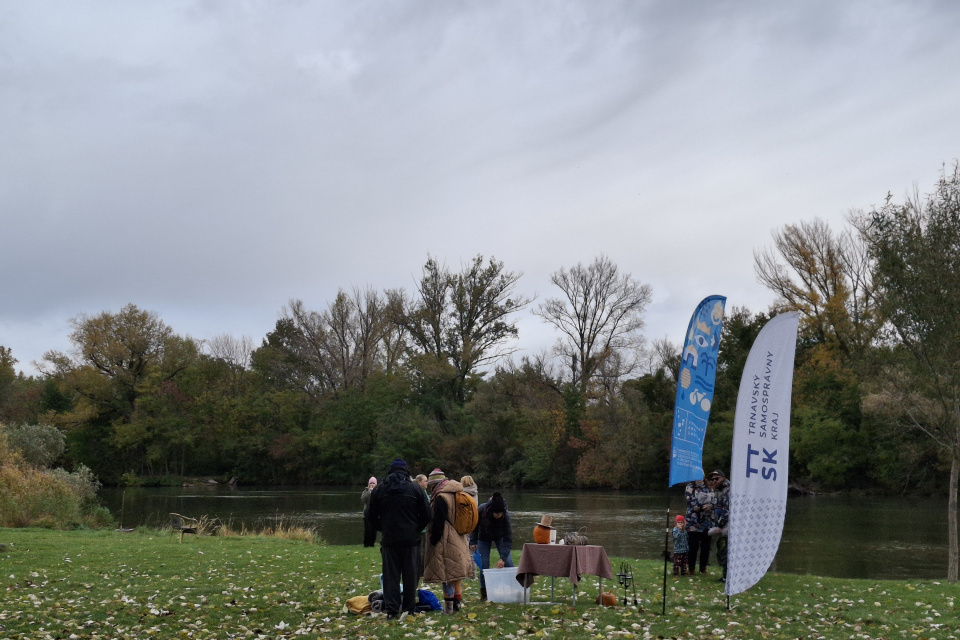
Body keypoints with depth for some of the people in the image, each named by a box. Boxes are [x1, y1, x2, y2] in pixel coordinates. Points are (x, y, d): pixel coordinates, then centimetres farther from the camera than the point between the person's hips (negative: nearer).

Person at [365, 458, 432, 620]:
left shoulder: (379, 489, 3)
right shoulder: (415, 488, -2)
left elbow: (371, 516, 8)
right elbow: (426, 515, -1)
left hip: (388, 540, 1)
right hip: (411, 540, -1)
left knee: (390, 575, 5)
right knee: (411, 575, 8)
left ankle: (392, 609, -1)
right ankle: (409, 608, 11)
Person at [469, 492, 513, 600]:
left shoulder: (506, 515, -34)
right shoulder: (481, 510, -32)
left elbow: (508, 538, -30)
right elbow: (474, 525, -11)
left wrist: (503, 558, -35)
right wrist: (473, 542, -12)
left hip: (500, 537, 0)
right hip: (484, 538, 0)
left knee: (508, 562, -11)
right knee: (484, 564, -8)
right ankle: (484, 592, 5)